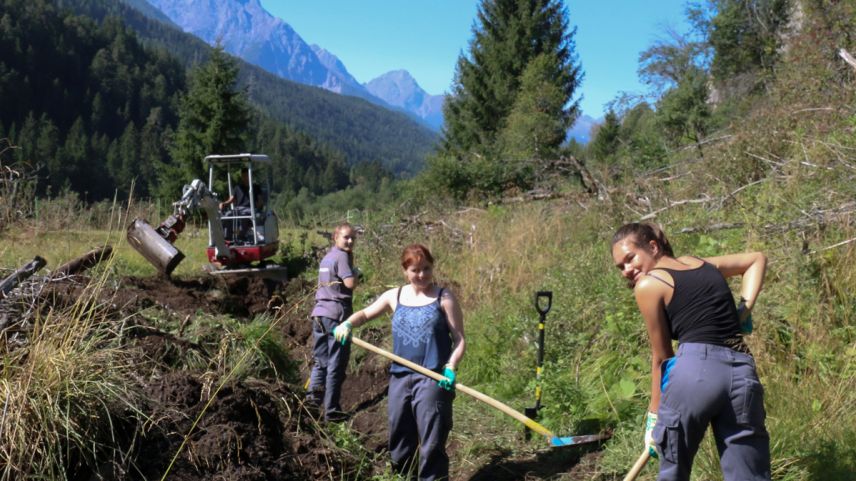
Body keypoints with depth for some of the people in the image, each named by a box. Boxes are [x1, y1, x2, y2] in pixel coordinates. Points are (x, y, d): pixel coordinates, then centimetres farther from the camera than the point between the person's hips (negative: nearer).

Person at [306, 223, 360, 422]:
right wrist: (356, 272, 1)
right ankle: (331, 410, 1)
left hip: (319, 312, 8)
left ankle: (314, 393, 11)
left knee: (321, 358, 19)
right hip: (336, 313, -8)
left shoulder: (326, 257, 18)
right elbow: (350, 283, -19)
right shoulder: (342, 256, -9)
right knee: (336, 363, -2)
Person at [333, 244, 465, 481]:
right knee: (399, 441, 15)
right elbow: (366, 313, 20)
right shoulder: (394, 296, 8)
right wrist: (348, 323, -1)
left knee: (432, 444, -6)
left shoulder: (444, 298, -2)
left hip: (432, 379, -4)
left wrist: (451, 367, -18)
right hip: (400, 377, 4)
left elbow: (459, 339, -2)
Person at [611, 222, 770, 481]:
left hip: (696, 370, -6)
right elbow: (757, 259, 38)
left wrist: (654, 413, 18)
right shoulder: (703, 263, 23)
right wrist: (745, 308, 23)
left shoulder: (647, 286, 5)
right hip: (743, 372, 6)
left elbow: (661, 357, 8)